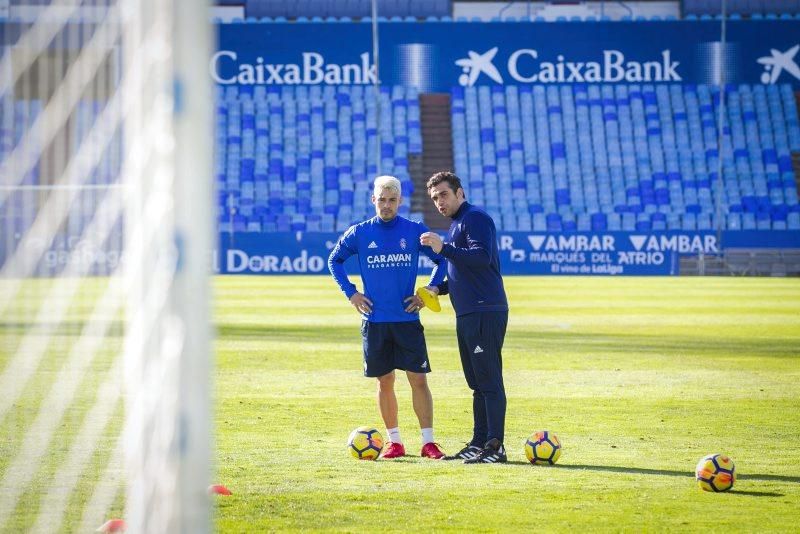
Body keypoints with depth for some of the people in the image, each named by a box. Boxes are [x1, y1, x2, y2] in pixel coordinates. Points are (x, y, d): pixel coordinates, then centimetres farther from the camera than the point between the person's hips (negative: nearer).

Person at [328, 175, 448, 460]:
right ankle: (394, 441, 14)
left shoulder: (415, 231, -1)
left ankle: (428, 442, -3)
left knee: (418, 379, -6)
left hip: (408, 319, -1)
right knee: (385, 381, 6)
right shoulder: (359, 233, 1)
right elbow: (334, 260, 15)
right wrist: (351, 293, 5)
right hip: (375, 320, 1)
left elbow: (441, 260, 10)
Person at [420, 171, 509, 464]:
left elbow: (482, 257, -23)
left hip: (485, 313, -10)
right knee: (477, 383, 12)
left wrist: (444, 248, -24)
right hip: (468, 315, 10)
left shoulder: (475, 218, -8)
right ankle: (479, 444, 15)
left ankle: (495, 447, -13)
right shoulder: (457, 224, 23)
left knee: (489, 381, -11)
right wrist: (437, 289, 17)